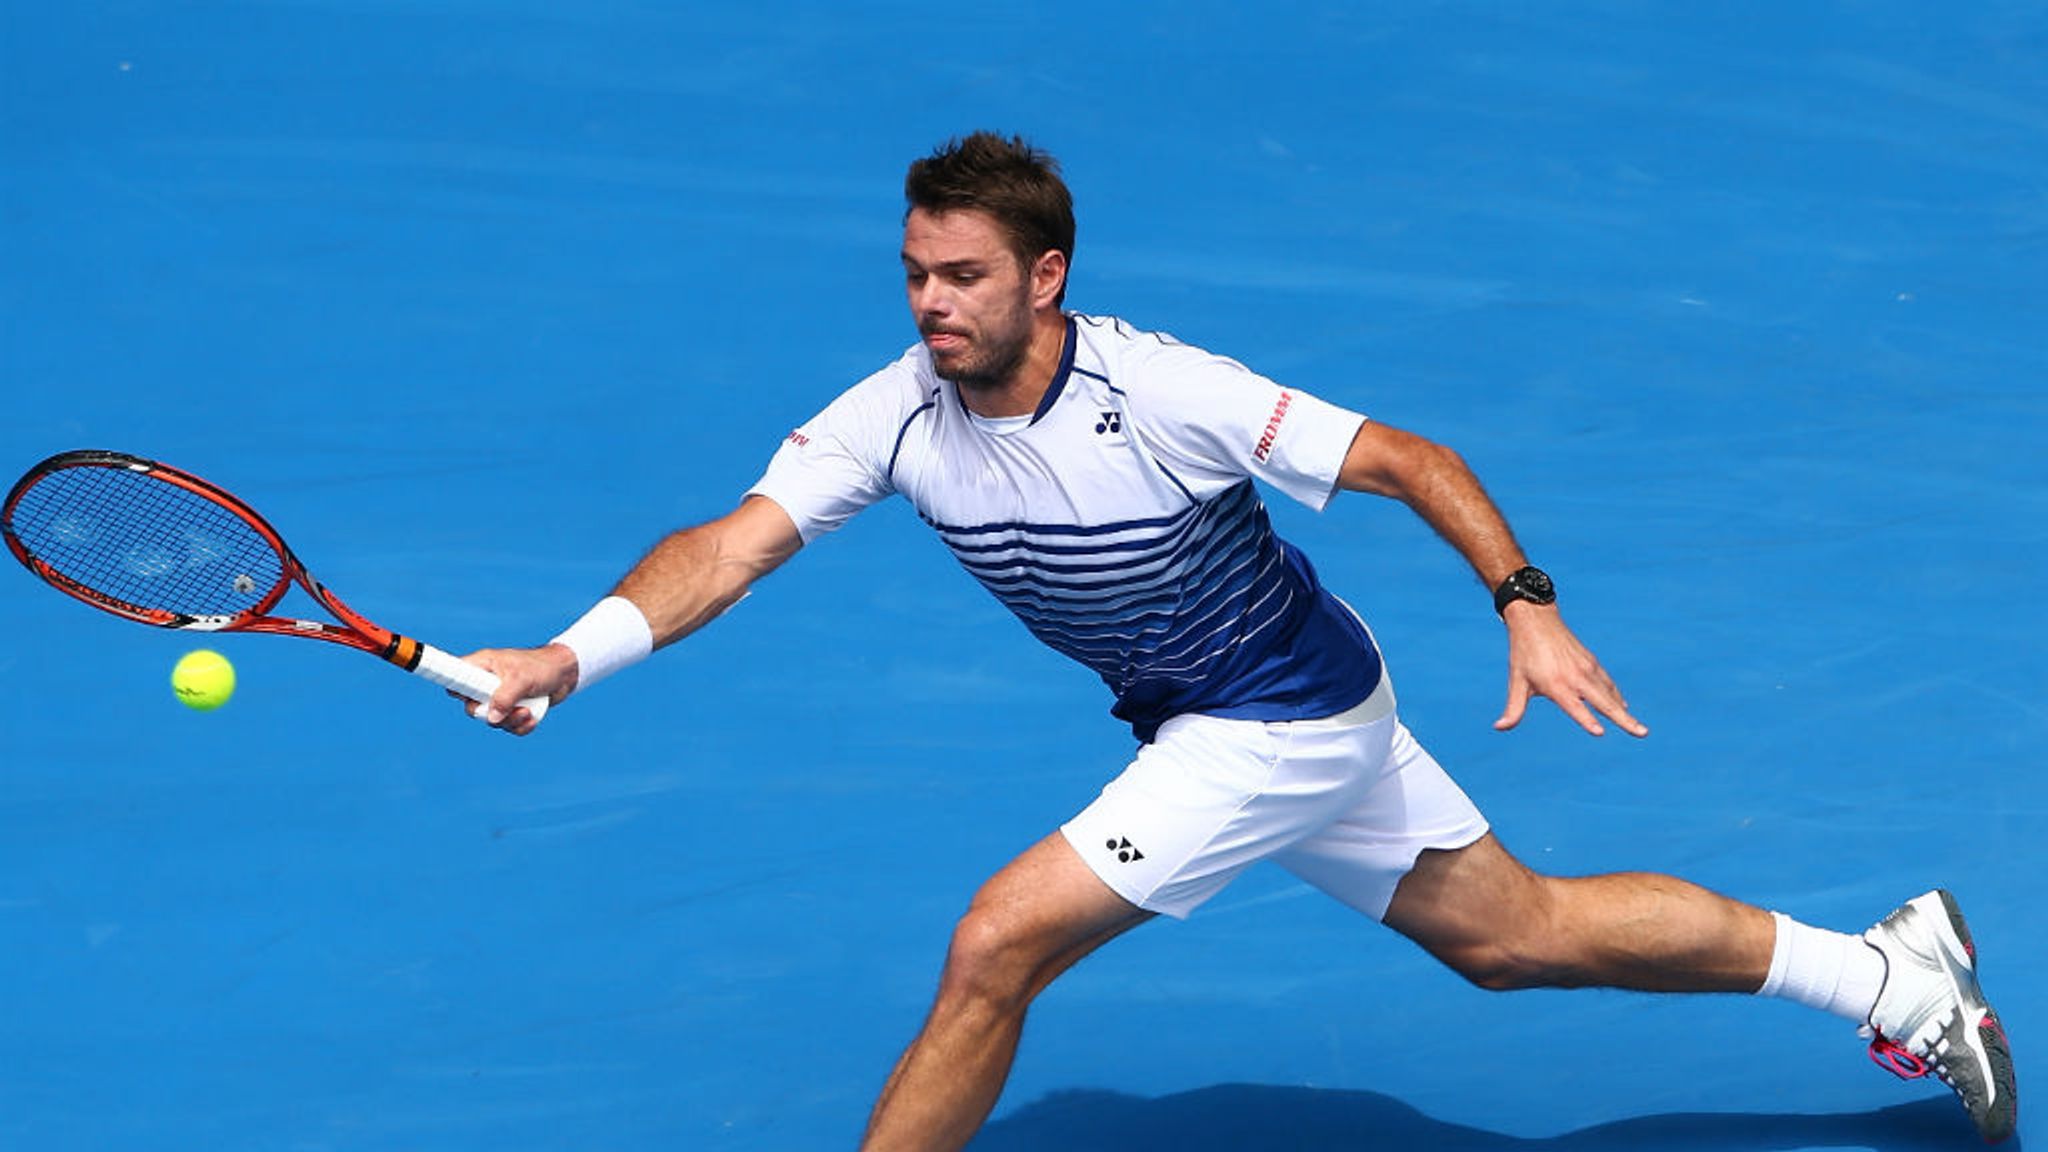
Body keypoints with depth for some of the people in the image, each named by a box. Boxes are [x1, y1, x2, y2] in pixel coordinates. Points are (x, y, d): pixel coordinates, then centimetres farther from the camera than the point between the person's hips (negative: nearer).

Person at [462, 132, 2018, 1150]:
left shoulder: (1161, 394, -27)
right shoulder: (896, 417, -12)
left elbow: (1409, 461, -20)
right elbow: (730, 545, -20)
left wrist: (1530, 609, -28)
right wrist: (569, 657, -35)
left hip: (1290, 719, -7)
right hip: (1198, 720, 7)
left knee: (998, 943, -16)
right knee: (1516, 933, 18)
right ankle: (1887, 968, 31)